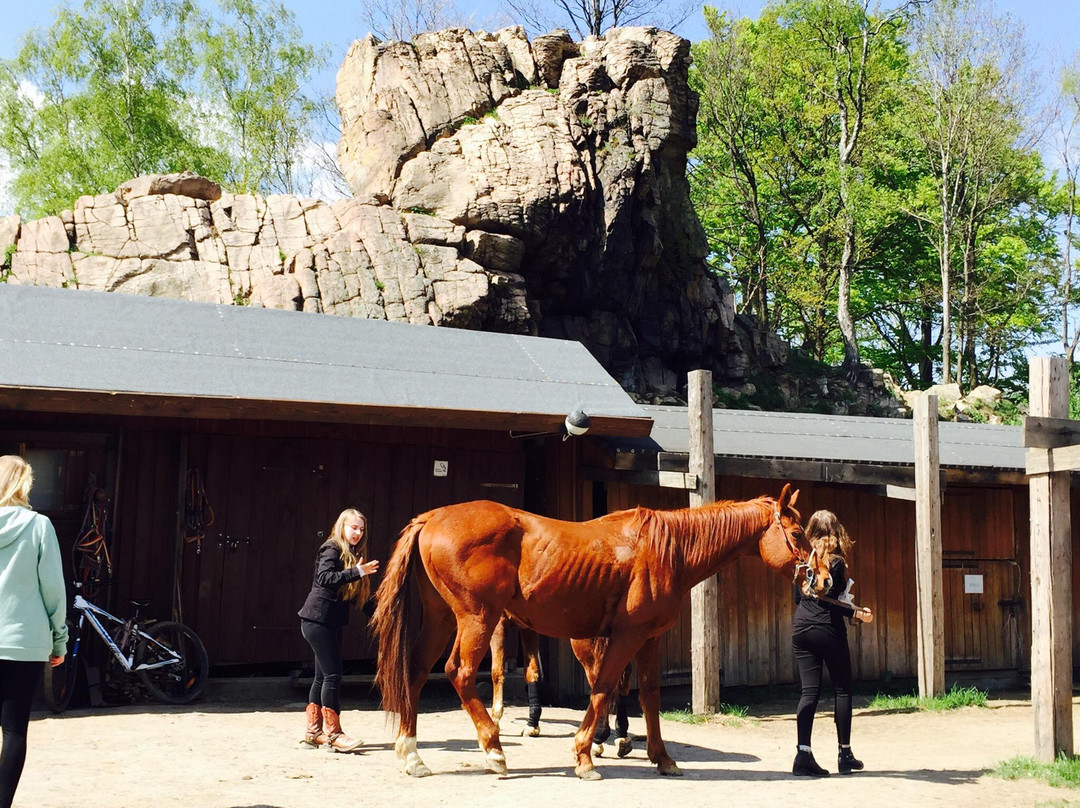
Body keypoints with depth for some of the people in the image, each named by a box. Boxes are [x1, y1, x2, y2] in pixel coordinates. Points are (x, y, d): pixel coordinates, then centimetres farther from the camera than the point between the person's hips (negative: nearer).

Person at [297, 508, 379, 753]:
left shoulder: (352, 554, 16)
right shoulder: (332, 550, -9)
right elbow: (325, 577, -27)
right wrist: (357, 572, -35)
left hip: (332, 622, 9)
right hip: (318, 620, -9)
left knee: (323, 675, 11)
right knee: (332, 674, -10)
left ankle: (313, 732, 17)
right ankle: (332, 734, -6)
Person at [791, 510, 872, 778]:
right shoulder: (836, 562, -8)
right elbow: (830, 601, -15)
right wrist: (857, 613, -12)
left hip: (801, 628, 5)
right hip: (828, 629, -5)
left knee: (809, 691, 3)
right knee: (843, 690, 8)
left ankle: (803, 755, -6)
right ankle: (845, 754, 13)